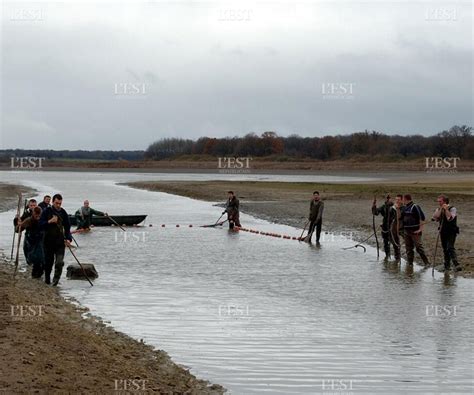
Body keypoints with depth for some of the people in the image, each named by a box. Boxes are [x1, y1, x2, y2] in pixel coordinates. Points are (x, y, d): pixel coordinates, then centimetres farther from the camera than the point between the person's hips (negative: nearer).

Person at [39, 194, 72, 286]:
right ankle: (47, 279, 29)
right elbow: (40, 225, -7)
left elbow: (67, 228, 6)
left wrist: (68, 239, -9)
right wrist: (49, 221, -23)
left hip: (60, 241, 1)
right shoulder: (47, 212, -2)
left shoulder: (63, 213, 3)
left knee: (59, 262, -13)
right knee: (48, 262, 9)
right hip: (48, 241, 0)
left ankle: (56, 280, -3)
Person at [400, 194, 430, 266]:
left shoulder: (415, 207, -11)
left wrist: (420, 229, -17)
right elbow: (400, 218, 23)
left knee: (419, 247, -10)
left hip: (415, 231, -8)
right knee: (408, 248, 11)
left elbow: (422, 217, -16)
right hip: (406, 231, 8)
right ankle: (409, 262, 19)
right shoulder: (405, 208, 13)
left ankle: (426, 262, -5)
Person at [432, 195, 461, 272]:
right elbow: (435, 218, -7)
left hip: (451, 232, -6)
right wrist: (441, 209, -12)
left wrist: (446, 209, -20)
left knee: (450, 248, -20)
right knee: (445, 249, 10)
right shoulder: (438, 210, 10)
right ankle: (447, 266, 18)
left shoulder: (452, 209, -7)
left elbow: (450, 218, -22)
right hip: (443, 232, 6)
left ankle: (456, 265, -27)